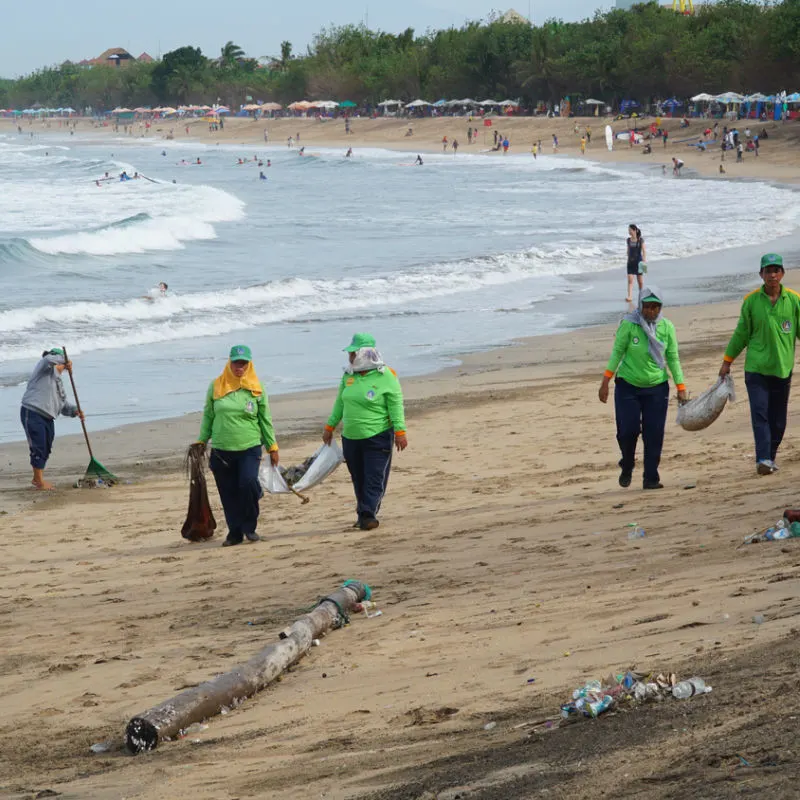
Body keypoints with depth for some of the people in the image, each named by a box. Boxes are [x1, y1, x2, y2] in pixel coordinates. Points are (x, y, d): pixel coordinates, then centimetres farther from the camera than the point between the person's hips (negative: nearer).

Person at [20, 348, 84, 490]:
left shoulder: (58, 381, 23)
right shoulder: (46, 368, 0)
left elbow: (63, 405, 18)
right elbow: (48, 360, -26)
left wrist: (75, 411, 0)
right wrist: (64, 361, -13)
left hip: (48, 418, 10)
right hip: (32, 414, -9)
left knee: (46, 449, 14)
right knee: (38, 447, -6)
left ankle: (37, 478, 28)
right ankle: (40, 481, 0)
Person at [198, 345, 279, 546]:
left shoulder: (256, 389, 3)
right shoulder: (216, 387, 5)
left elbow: (265, 420, 9)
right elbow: (208, 416, 13)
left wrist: (272, 447, 9)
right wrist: (201, 441, 11)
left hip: (249, 448, -2)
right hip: (221, 450, 2)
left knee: (248, 483, -21)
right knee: (228, 493, 4)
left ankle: (249, 527, -3)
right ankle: (235, 533, 17)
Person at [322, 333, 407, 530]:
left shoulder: (385, 377, -9)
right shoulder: (349, 375, 9)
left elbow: (396, 406, -9)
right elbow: (340, 403, 19)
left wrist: (400, 432, -14)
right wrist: (330, 427, 20)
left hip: (378, 437, -6)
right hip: (351, 437, 6)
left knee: (374, 479, -8)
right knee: (358, 478, 8)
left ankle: (368, 514, -10)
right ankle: (364, 515, 16)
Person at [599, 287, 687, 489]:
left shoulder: (666, 327, -4)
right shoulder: (629, 324, -11)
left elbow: (673, 358, 3)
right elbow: (617, 352, -5)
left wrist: (681, 387, -1)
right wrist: (605, 383, -7)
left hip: (657, 388, 1)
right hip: (628, 386, -1)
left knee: (654, 434, -4)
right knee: (627, 431, -5)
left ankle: (651, 478, 6)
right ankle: (627, 467, 23)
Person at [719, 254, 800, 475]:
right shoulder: (751, 300, 2)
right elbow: (741, 333, 11)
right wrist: (727, 361, 14)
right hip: (756, 367, -1)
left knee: (778, 419, 7)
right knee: (759, 413, -12)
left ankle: (771, 457, 21)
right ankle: (763, 459, -19)